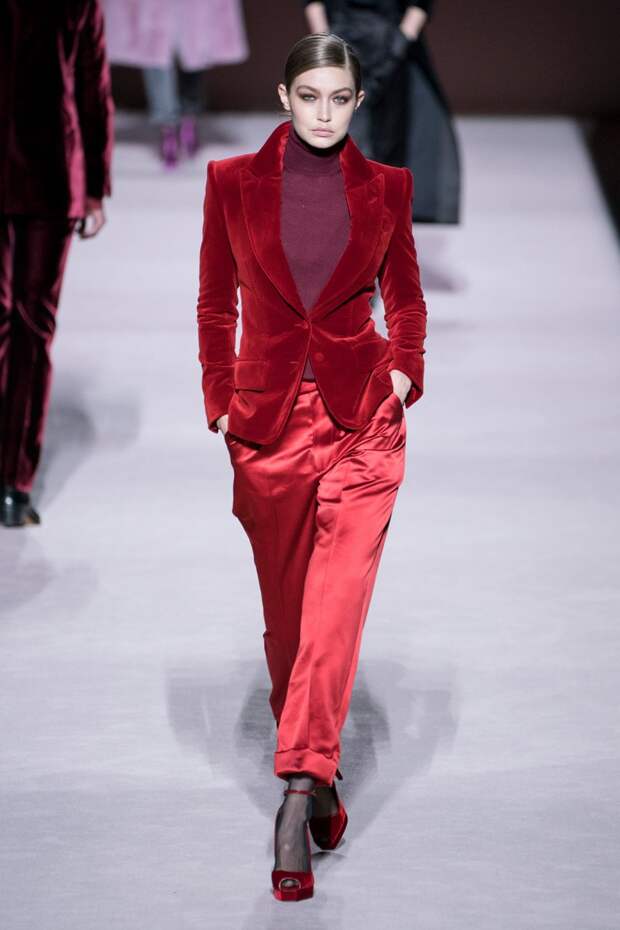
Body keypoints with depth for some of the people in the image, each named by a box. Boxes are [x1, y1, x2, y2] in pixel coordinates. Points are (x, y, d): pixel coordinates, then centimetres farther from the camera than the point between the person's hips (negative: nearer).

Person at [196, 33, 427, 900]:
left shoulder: (386, 187, 4)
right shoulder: (232, 182, 2)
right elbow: (216, 301, 10)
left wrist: (406, 369, 2)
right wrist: (220, 400, 6)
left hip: (363, 414, -1)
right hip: (268, 415, 1)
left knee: (336, 599, -16)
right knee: (288, 608, 9)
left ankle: (299, 793, -22)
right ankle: (319, 773, 25)